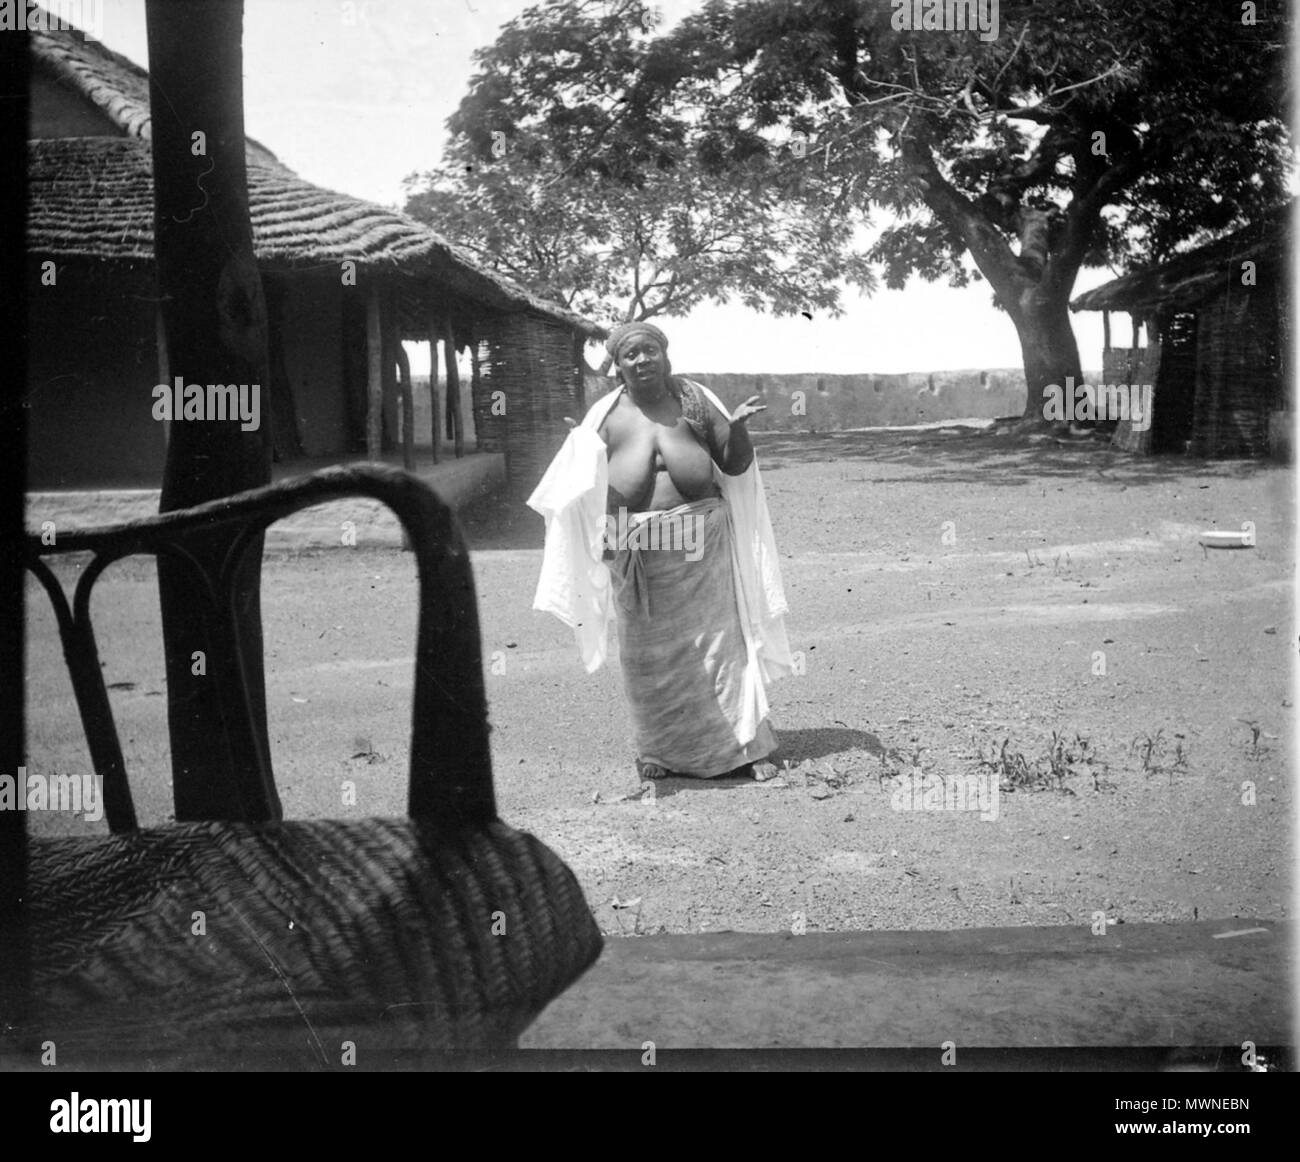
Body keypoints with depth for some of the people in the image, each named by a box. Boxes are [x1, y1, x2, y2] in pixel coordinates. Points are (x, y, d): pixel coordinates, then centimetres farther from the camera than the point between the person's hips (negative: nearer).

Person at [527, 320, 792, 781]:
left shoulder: (694, 400, 8)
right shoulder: (605, 414, 8)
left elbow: (737, 465, 7)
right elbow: (582, 485, 5)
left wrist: (737, 428, -12)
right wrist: (579, 447, -13)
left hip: (700, 541, -1)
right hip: (636, 549, 1)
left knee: (717, 639, -4)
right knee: (649, 652, 4)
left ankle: (743, 746, 1)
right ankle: (661, 748, 16)